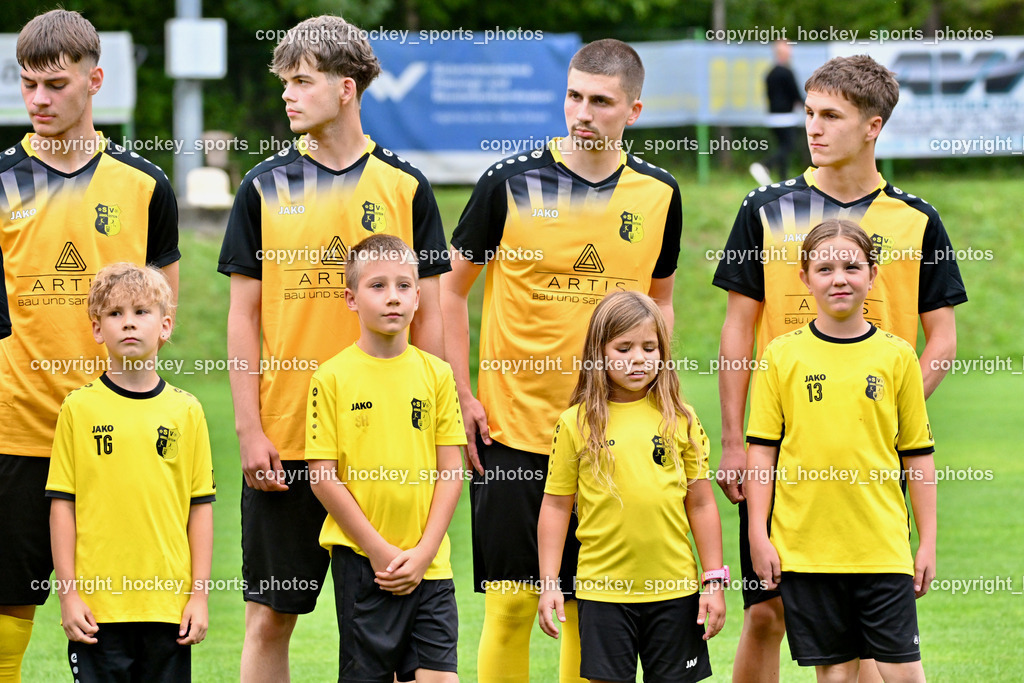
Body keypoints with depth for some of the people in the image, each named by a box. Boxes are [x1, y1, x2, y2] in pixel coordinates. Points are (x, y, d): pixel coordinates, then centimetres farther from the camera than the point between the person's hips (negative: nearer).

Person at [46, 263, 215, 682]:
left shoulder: (186, 411, 5)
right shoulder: (80, 409, 2)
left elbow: (200, 507, 7)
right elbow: (62, 506, 2)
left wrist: (199, 595, 3)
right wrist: (68, 595, -3)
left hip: (169, 602, 1)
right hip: (97, 604, -1)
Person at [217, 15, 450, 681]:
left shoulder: (406, 188, 3)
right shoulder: (266, 188, 3)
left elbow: (428, 317, 6)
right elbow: (245, 314, 4)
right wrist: (250, 429, -3)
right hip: (284, 441, 0)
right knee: (270, 615, 2)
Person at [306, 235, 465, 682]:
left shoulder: (435, 374, 6)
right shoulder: (333, 377, -2)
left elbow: (451, 471, 5)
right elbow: (322, 475, -5)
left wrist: (423, 551, -5)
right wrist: (379, 549, -9)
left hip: (428, 561, 2)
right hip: (361, 560, -2)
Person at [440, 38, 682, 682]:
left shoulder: (658, 193, 3)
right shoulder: (512, 181, -6)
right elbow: (451, 287, 3)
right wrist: (462, 395, -4)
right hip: (514, 430, -2)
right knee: (512, 603, -2)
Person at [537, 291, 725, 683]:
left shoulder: (680, 419, 4)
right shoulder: (576, 424, 1)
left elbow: (700, 503, 7)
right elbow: (555, 506, 4)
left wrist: (714, 581, 4)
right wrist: (549, 583, -1)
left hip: (674, 589, 1)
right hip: (603, 589, -1)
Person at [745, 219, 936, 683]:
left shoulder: (896, 356, 4)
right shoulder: (783, 355, 4)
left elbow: (918, 454, 7)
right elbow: (762, 449, 5)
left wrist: (927, 542, 5)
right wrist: (758, 536, 0)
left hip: (883, 546, 0)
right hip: (805, 545, 0)